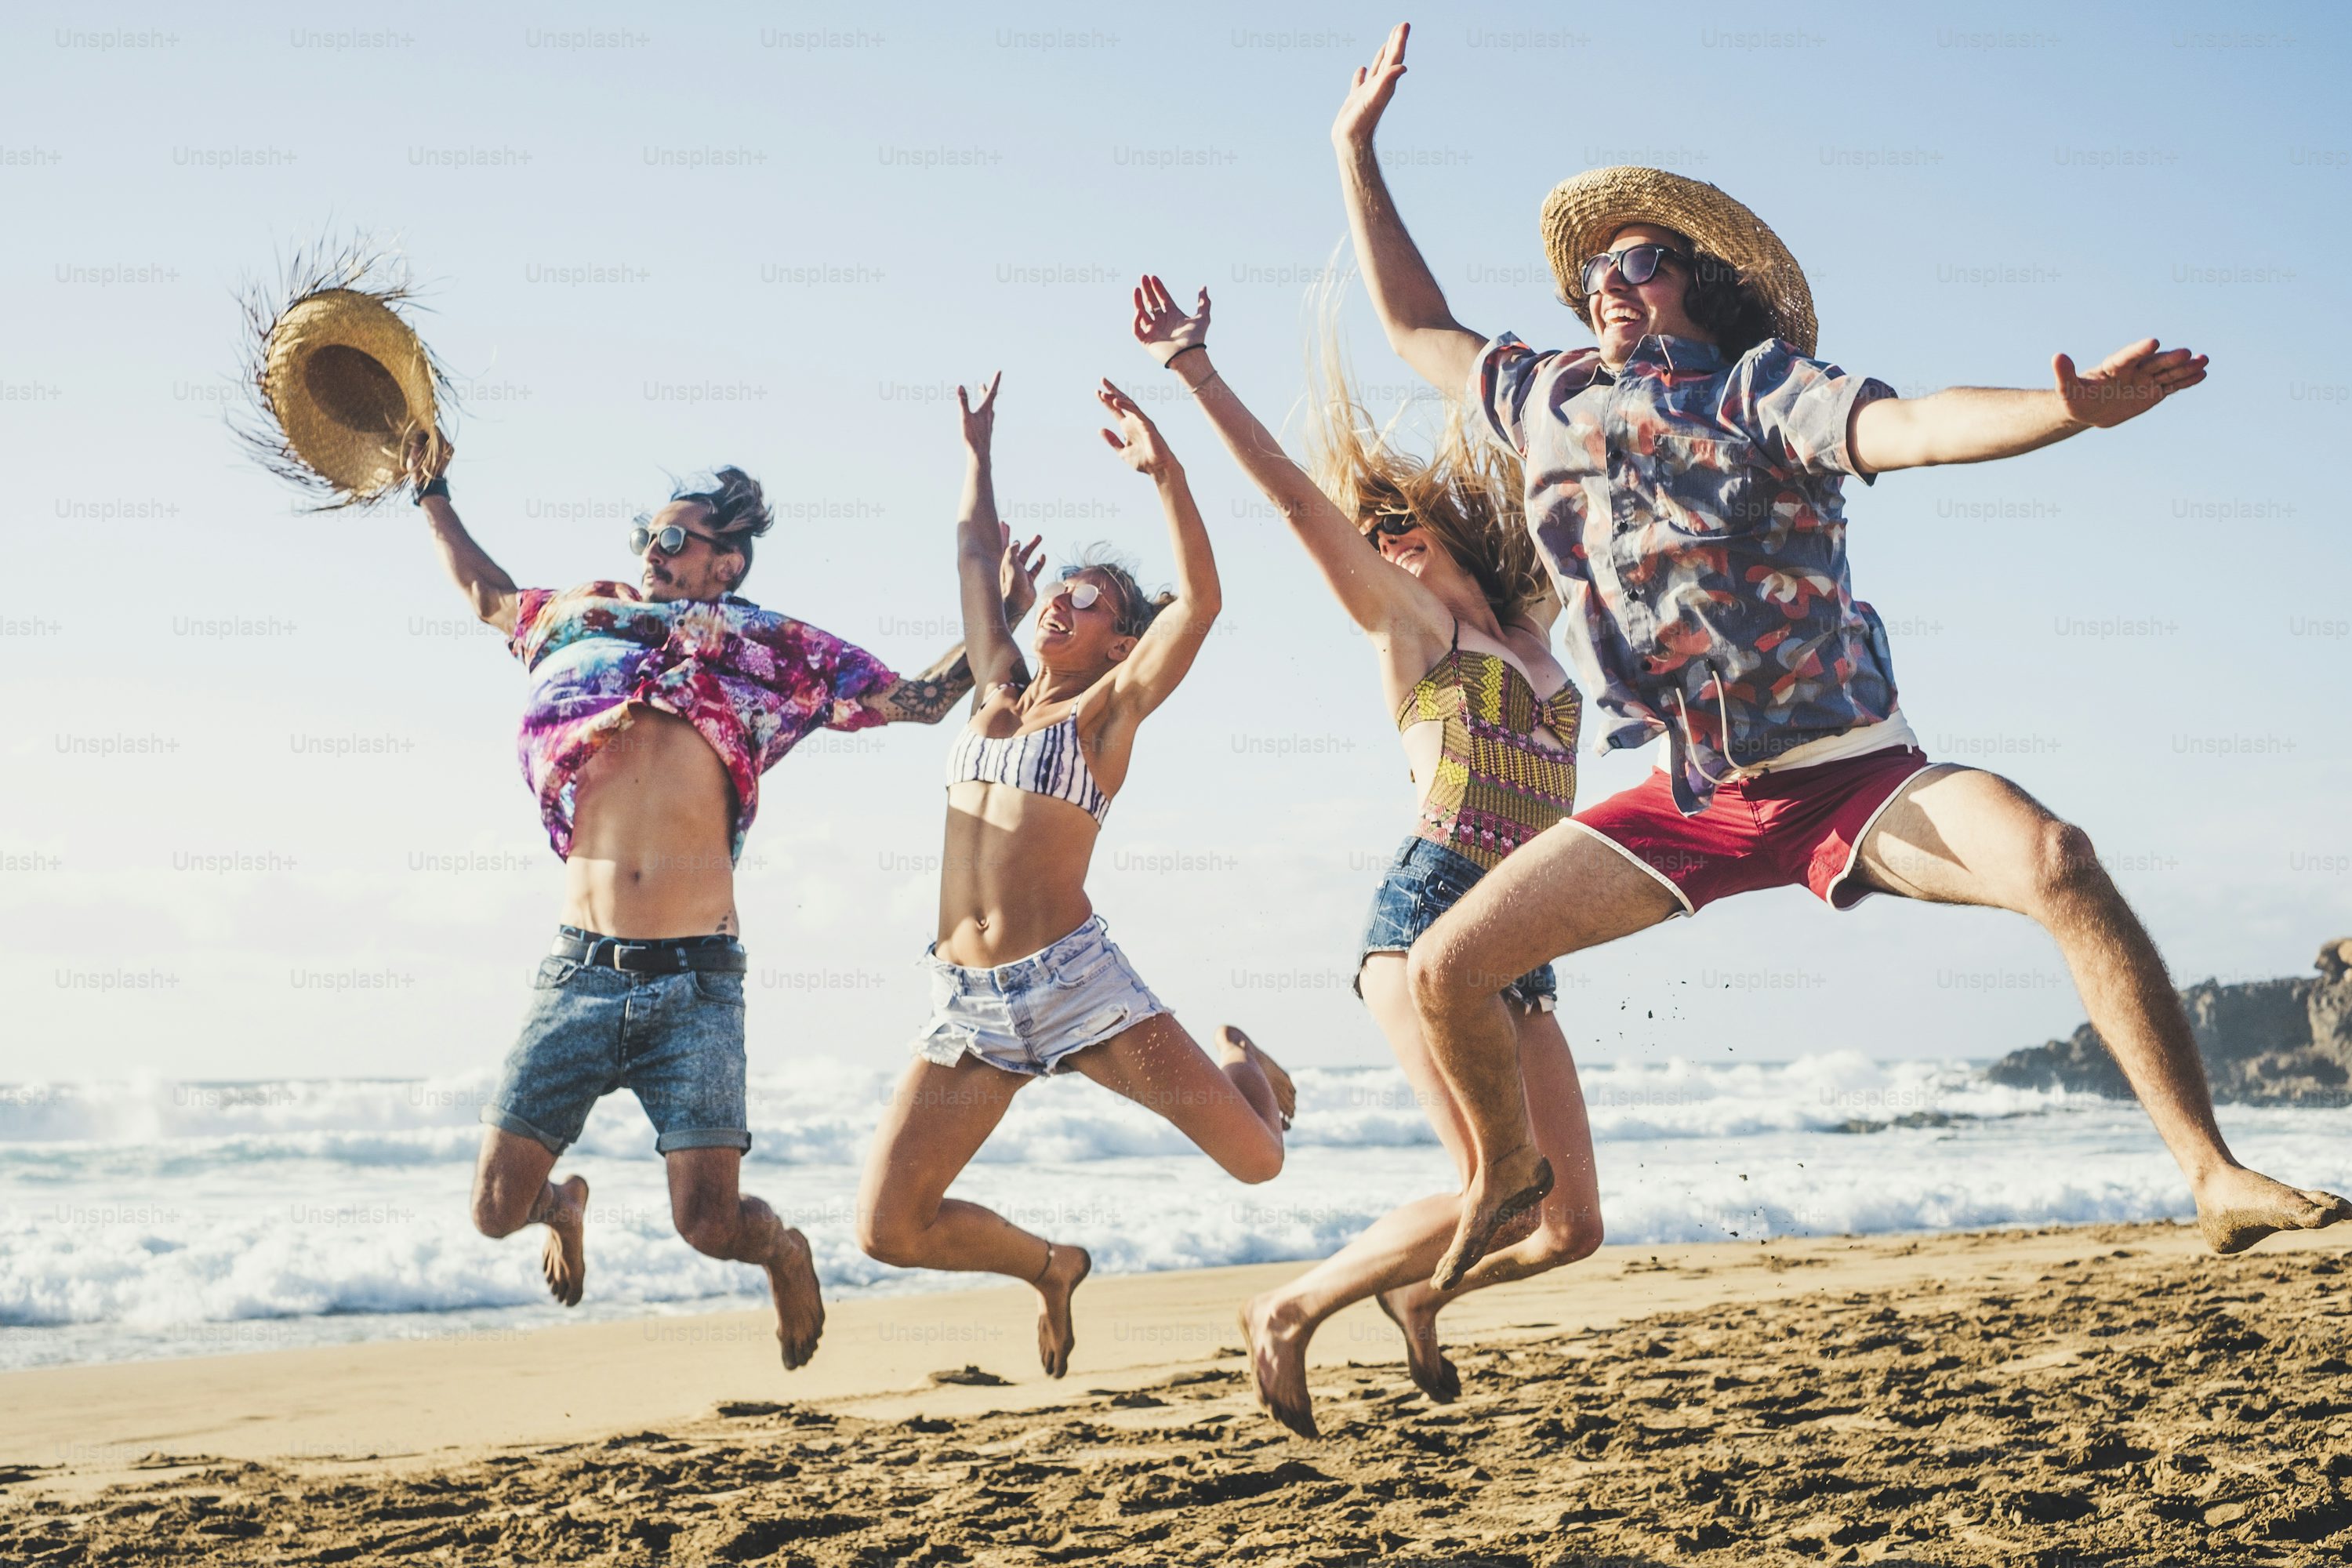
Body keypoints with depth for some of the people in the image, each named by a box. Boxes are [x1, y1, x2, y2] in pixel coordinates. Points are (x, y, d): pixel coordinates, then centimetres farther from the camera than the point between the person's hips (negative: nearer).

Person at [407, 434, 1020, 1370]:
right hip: (579, 971, 2)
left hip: (694, 977, -2)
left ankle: (781, 1249, 28)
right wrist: (432, 494, 31)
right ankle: (565, 1205, 35)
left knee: (710, 1223, -9)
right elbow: (488, 594, 33)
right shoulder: (582, 622, 14)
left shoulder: (770, 651, 7)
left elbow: (922, 698, 10)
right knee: (498, 1208, -3)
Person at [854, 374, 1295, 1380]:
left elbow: (1200, 601, -13)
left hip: (1073, 980, -4)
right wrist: (976, 452, 32)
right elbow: (975, 557, 27)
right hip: (967, 1003, 5)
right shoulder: (999, 689, 16)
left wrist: (1163, 471, -18)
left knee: (1256, 1160, -6)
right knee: (887, 1229, -6)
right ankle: (1050, 1266, 23)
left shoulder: (1106, 712, 2)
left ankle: (1241, 1062, 32)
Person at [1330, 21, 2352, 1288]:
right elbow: (1415, 325, 24)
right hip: (1692, 801, 5)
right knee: (1444, 969, -3)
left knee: (2052, 861, -33)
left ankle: (2212, 1176, -29)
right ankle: (1507, 1169, 26)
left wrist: (2074, 409, -42)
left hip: (1849, 777, -4)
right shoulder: (1545, 399, 10)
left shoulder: (1754, 386, -5)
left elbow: (1909, 428, -23)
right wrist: (1355, 151, 24)